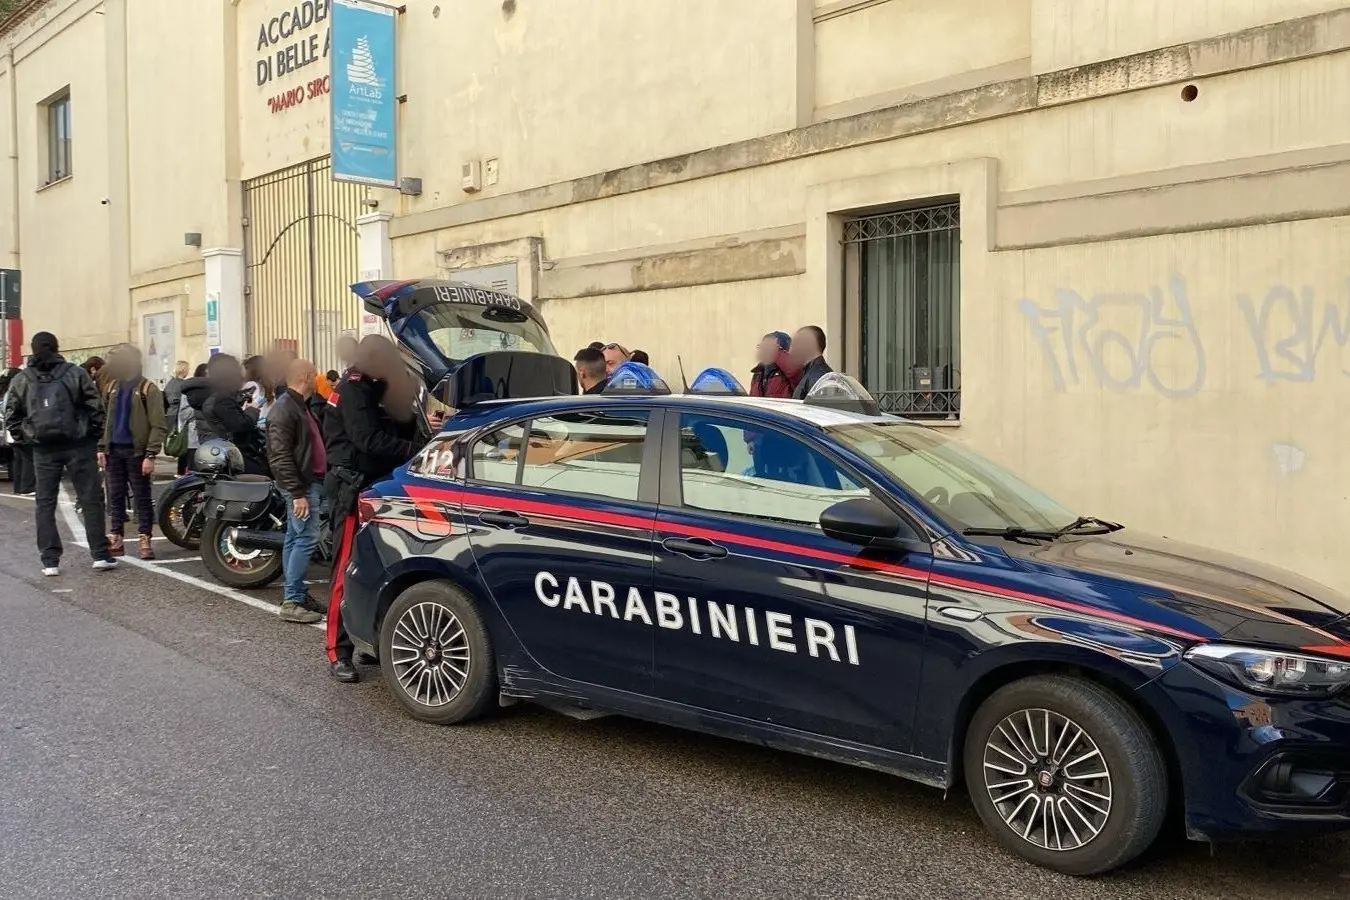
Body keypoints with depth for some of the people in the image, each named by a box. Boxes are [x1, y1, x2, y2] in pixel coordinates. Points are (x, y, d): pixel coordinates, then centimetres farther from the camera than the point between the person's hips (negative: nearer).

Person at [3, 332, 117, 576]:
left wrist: (25, 437, 15)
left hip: (44, 449, 2)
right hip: (78, 445, -2)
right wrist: (94, 435, 5)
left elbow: (11, 418, 4)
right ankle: (100, 555, 2)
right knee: (91, 500, 4)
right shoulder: (76, 373, -2)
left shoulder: (22, 380, 5)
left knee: (45, 504, 9)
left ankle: (50, 560, 7)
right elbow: (95, 408, -6)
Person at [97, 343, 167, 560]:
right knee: (115, 497, 9)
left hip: (136, 451, -6)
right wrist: (101, 447, 7)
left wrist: (151, 455, -17)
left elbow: (157, 425, -11)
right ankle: (115, 539, 16)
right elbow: (104, 419, 16)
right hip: (114, 450, 6)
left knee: (142, 497, 1)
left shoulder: (148, 389, -8)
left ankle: (144, 540, 6)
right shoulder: (113, 387, 11)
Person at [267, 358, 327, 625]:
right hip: (302, 485, -10)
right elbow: (281, 457, -21)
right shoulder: (284, 409, -15)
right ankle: (291, 602, -9)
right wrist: (297, 492, -24)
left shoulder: (300, 406, 17)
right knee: (306, 538, -11)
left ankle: (296, 595, 18)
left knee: (295, 539, 12)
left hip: (311, 482, 10)